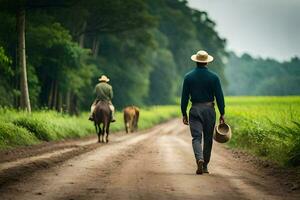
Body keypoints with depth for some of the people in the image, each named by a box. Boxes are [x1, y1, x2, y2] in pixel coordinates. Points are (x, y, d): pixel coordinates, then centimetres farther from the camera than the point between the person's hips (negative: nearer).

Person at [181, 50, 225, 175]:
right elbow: (219, 96, -4)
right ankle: (205, 166, 17)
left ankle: (200, 160, -28)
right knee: (208, 138, 11)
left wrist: (184, 114, 8)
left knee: (196, 137, -3)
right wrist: (222, 114, 2)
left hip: (195, 110, 0)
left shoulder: (188, 77, -1)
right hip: (209, 109, 0)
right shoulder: (213, 77, -3)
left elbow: (184, 97, 1)